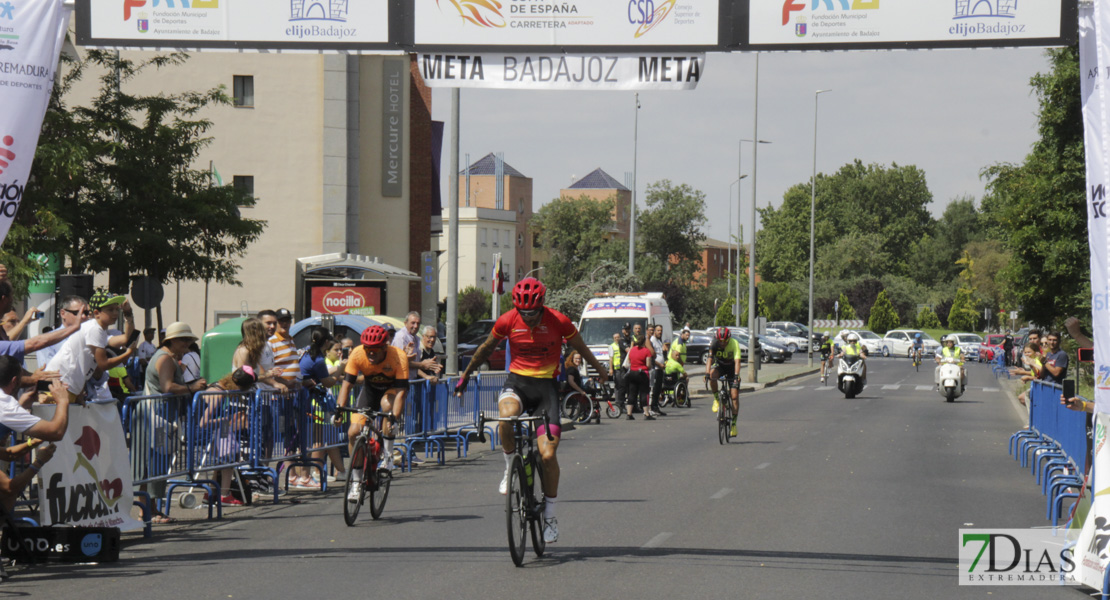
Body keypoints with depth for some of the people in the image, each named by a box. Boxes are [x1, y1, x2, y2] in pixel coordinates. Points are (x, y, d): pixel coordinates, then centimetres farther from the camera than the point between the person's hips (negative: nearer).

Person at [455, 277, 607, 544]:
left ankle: (550, 515, 8)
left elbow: (580, 347, 9)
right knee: (507, 417, -36)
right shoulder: (507, 321, -7)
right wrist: (466, 374, 22)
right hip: (517, 381, 1)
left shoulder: (558, 321, -10)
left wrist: (599, 369, 26)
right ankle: (510, 469, -8)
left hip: (545, 384, -1)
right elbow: (486, 348, 12)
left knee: (548, 454, -10)